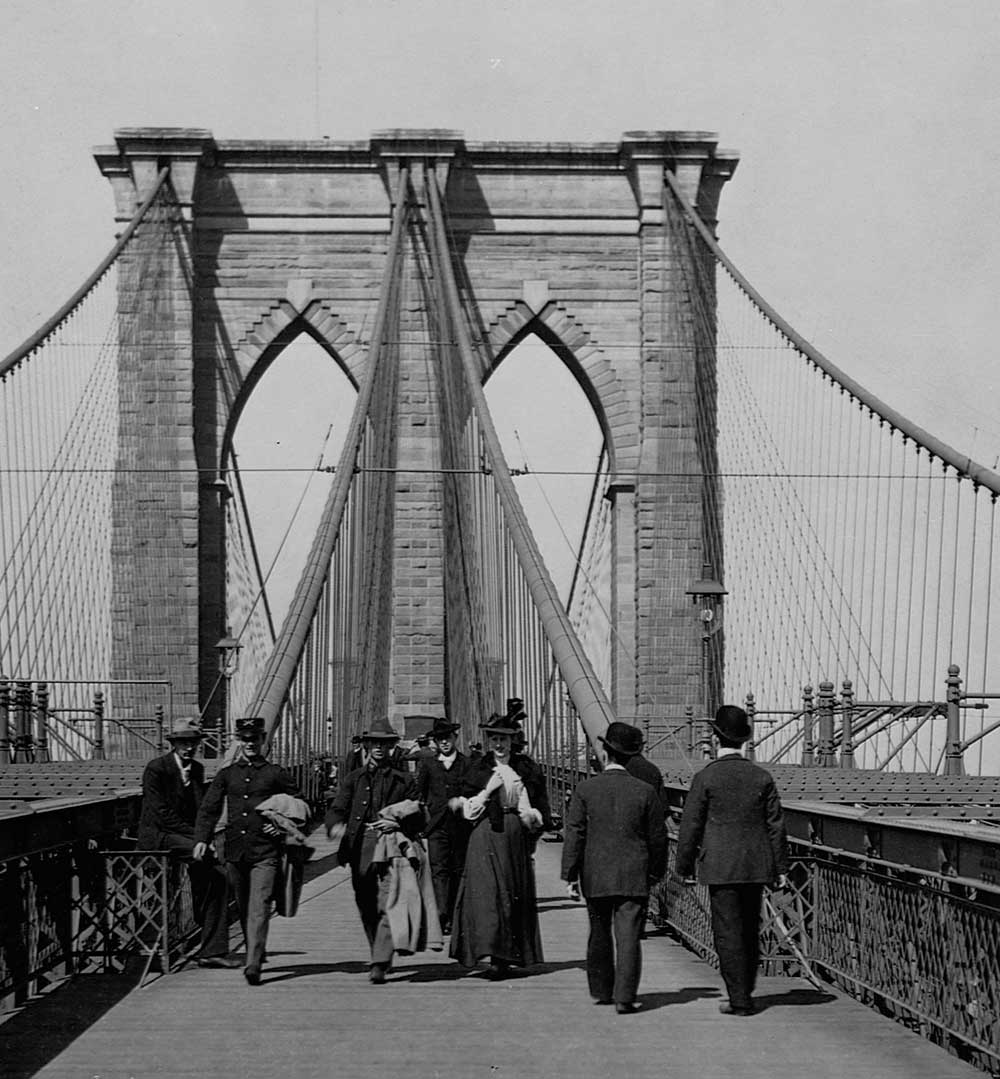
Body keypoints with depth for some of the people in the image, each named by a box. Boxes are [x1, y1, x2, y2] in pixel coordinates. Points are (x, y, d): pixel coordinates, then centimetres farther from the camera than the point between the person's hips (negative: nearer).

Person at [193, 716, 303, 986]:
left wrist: (284, 827, -6)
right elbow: (209, 809, 6)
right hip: (235, 850, 4)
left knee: (259, 908, -13)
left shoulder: (276, 774, 3)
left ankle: (253, 966, -20)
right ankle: (255, 952, 33)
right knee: (243, 908, 14)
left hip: (265, 852, -4)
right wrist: (201, 839, -7)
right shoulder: (226, 775, 9)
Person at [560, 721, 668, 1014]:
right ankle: (624, 998, -8)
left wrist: (570, 876, 0)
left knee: (599, 935, 17)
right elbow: (657, 836, 2)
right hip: (633, 878, -1)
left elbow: (574, 834, -4)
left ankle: (601, 991, 25)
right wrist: (656, 871, 15)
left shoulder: (585, 789, -4)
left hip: (595, 877, 1)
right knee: (628, 937, -2)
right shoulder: (644, 791, -4)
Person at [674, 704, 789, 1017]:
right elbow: (775, 825, 5)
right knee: (750, 932, 15)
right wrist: (780, 867, 11)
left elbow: (691, 825, -5)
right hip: (756, 867, 4)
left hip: (721, 868, -4)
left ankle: (740, 1000, -3)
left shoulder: (705, 777, -8)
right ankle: (745, 993, 25)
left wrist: (684, 865, 4)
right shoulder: (762, 777, 3)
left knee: (728, 934, -1)